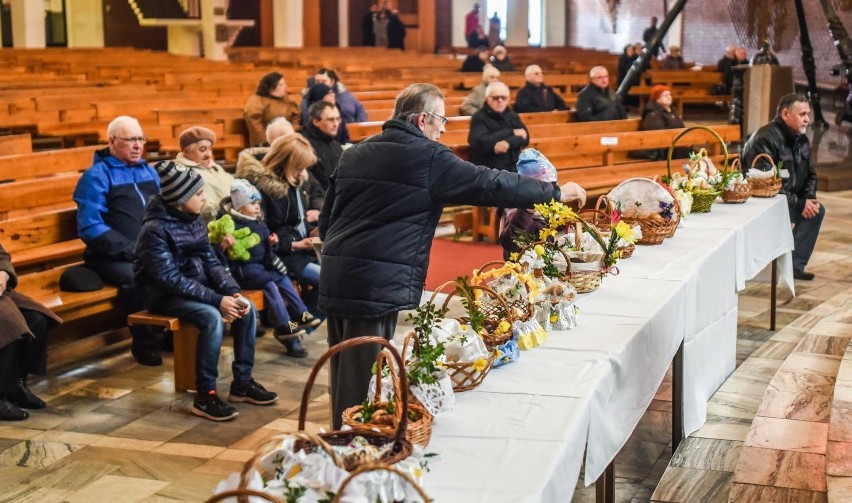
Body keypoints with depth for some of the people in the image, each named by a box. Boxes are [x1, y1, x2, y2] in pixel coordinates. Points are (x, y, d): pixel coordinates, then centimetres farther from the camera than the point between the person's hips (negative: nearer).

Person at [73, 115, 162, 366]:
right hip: (114, 257, -5)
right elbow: (91, 228, -11)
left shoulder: (149, 170, 17)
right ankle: (144, 344, -17)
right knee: (136, 277, -36)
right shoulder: (96, 176, -2)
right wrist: (132, 250, -19)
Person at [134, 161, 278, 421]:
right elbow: (171, 279, -26)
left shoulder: (195, 220, 3)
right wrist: (217, 299, -29)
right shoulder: (155, 229, -21)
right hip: (165, 295, -8)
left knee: (247, 308, -10)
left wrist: (232, 291, -13)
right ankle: (205, 395, -22)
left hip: (196, 287, 8)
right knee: (212, 317, -32)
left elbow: (211, 261, 5)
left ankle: (242, 382, -1)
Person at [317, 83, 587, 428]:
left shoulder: (354, 154, 15)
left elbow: (325, 221, 18)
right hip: (377, 284, -8)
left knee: (345, 375, 17)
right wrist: (556, 192, 7)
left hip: (334, 275, 8)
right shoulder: (428, 157, -7)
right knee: (362, 384, -1)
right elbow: (490, 185, -4)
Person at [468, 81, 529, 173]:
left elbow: (524, 137, 3)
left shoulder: (512, 115, 16)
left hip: (514, 167, 5)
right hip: (488, 169, -5)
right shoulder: (479, 118, -1)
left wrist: (508, 143, -20)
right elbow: (481, 143, -17)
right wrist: (511, 133, -7)